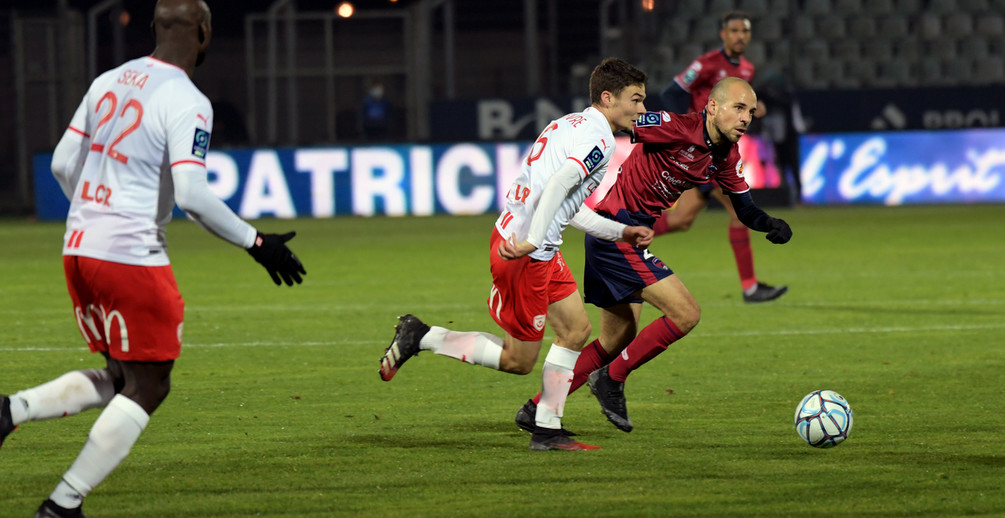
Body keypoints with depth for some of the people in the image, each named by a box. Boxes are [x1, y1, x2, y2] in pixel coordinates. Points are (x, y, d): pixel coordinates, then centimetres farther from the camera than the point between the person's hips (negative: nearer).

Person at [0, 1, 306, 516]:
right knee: (146, 388, 2)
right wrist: (255, 243, -9)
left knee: (120, 380, 18)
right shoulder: (187, 103, -12)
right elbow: (192, 195, -20)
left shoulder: (108, 82, 10)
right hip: (132, 257, -8)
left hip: (78, 246, 8)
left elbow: (63, 163, 15)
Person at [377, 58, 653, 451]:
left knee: (576, 328, 14)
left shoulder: (571, 125, 18)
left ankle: (547, 429, 17)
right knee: (518, 361, 0)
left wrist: (621, 233, 24)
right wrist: (531, 242, -33)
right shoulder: (598, 140, -13)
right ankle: (421, 337, 3)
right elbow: (559, 184, -29)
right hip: (525, 254, -10)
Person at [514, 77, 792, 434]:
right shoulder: (677, 128, -20)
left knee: (616, 343, 17)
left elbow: (745, 210, 12)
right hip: (615, 230, -10)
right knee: (685, 314, -14)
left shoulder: (727, 157, 6)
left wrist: (772, 225, -7)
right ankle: (612, 379, 0)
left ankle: (536, 410, 24)